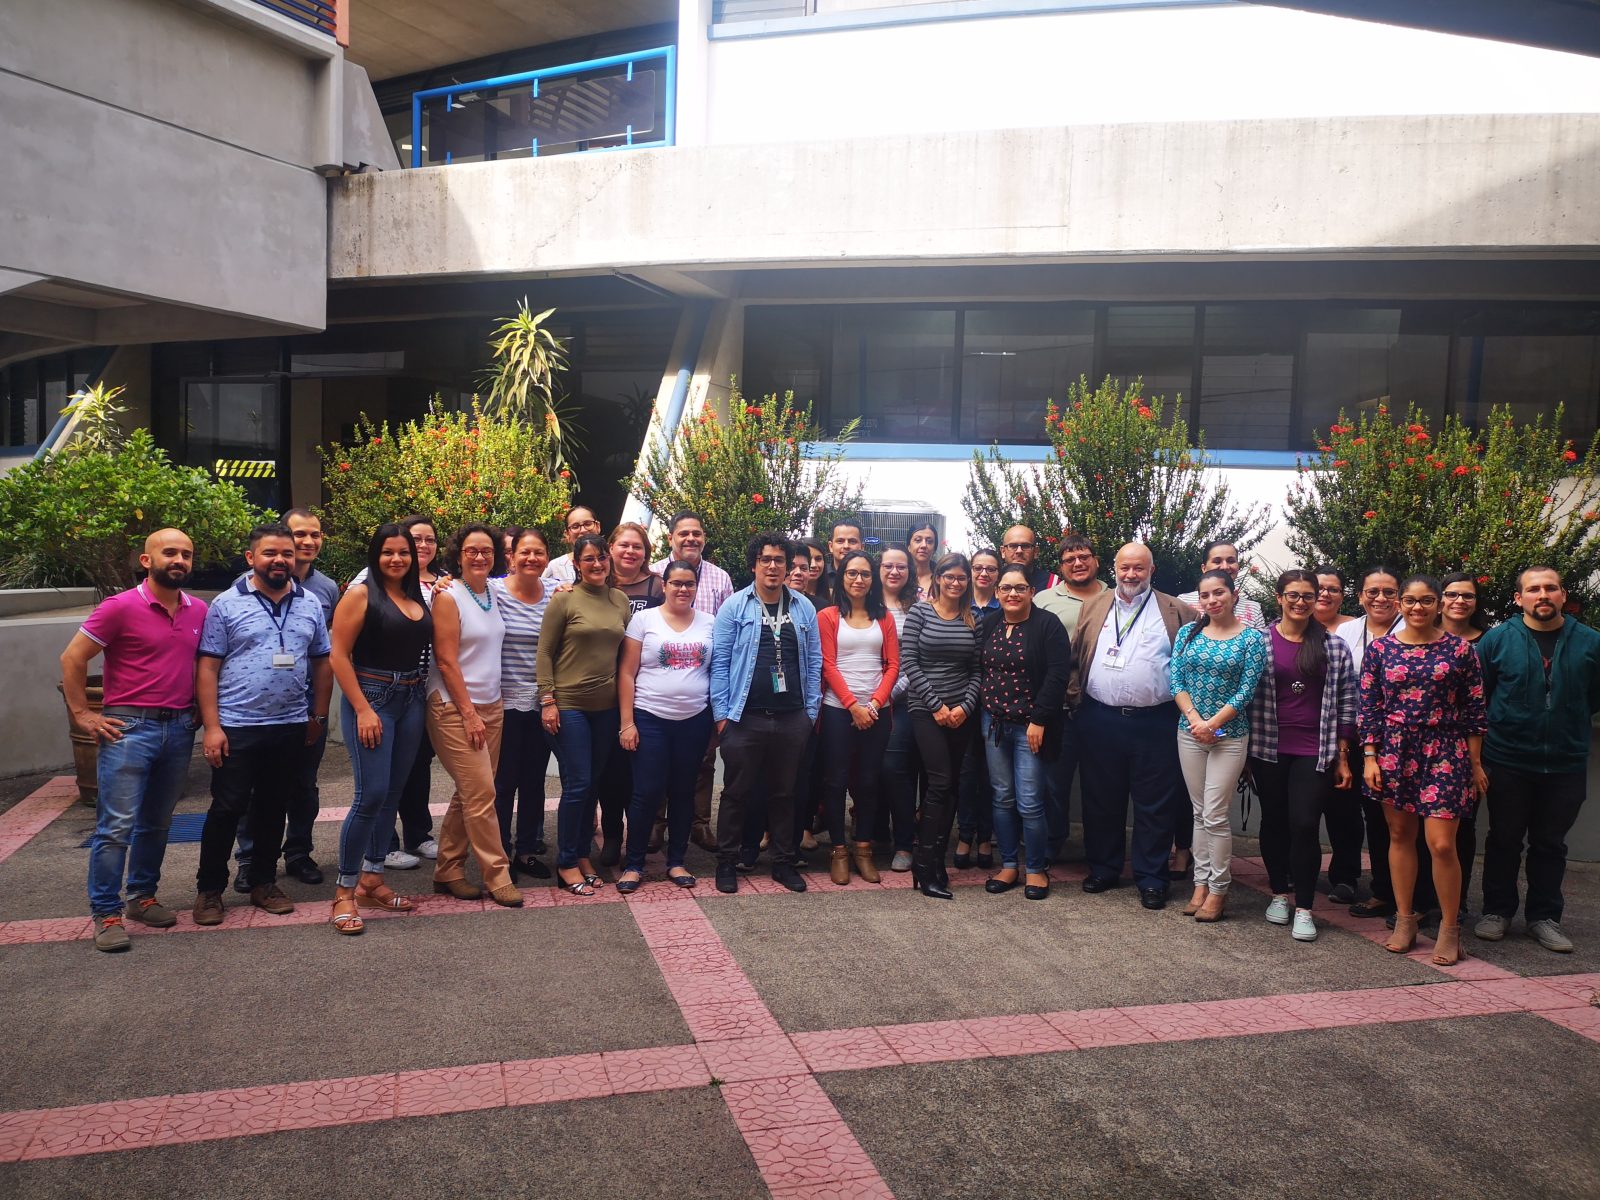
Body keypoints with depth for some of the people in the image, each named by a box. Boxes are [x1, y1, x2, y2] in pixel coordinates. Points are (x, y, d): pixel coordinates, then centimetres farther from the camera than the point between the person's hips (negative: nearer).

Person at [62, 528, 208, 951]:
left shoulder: (199, 611, 6)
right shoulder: (121, 607, -10)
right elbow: (72, 659, -6)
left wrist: (200, 710, 11)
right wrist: (83, 715, -7)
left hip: (179, 728, 5)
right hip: (130, 727, -5)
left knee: (157, 823, 14)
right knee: (117, 825, -4)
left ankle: (142, 896, 27)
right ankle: (106, 913, 4)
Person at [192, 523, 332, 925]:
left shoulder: (310, 604, 6)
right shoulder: (226, 605, -4)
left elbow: (321, 662, 12)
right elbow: (208, 668, -6)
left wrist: (319, 715, 10)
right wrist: (211, 726, -11)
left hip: (291, 726, 3)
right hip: (237, 726, -3)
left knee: (272, 807, 14)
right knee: (227, 809, 2)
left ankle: (264, 882, 27)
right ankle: (209, 889, 18)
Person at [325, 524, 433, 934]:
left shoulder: (419, 597, 11)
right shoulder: (361, 594, -5)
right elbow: (338, 655, -10)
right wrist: (363, 710, -15)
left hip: (411, 701, 6)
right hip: (370, 698, -6)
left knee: (393, 792, 9)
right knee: (371, 793, -11)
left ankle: (372, 879, 20)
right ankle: (344, 890, 0)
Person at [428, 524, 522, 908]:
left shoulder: (492, 594, 9)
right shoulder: (448, 597, -9)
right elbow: (446, 660, -13)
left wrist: (486, 710, 9)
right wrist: (469, 712, -14)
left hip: (490, 706, 7)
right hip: (454, 707, -7)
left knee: (469, 794, 10)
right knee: (482, 793, -7)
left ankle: (448, 872, 20)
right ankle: (497, 875, 3)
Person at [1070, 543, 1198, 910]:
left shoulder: (1175, 611, 4)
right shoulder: (1094, 607, 10)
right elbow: (1076, 658, 11)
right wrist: (1076, 701, 3)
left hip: (1155, 723, -2)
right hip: (1101, 720, 2)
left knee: (1154, 805, 4)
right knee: (1101, 800, 11)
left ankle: (1151, 879, 15)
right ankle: (1103, 868, 25)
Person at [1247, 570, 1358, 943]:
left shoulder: (1334, 646, 3)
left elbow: (1345, 703, 5)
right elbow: (1248, 695, 2)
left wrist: (1342, 757, 2)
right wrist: (1244, 751, 1)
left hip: (1315, 751, 0)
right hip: (1268, 749, 1)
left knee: (1305, 825, -7)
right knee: (1274, 822, 11)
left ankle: (1304, 908, 4)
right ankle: (1279, 894, 28)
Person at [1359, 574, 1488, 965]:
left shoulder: (1459, 650, 0)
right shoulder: (1380, 649, 2)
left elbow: (1474, 711, 4)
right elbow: (1368, 708, 3)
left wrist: (1475, 764, 3)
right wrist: (1370, 758, -2)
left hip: (1445, 753, -2)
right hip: (1394, 752, 2)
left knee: (1442, 844, -7)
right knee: (1400, 835, 9)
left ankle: (1450, 928, 9)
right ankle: (1404, 920, 21)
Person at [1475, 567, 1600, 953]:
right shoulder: (1498, 639, -3)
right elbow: (1476, 693, 3)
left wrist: (1567, 722, 6)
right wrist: (1498, 723, 3)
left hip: (1566, 763, 1)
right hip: (1508, 760, -1)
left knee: (1551, 843, 11)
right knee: (1504, 840, 9)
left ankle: (1544, 917, 21)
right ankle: (1497, 911, 20)